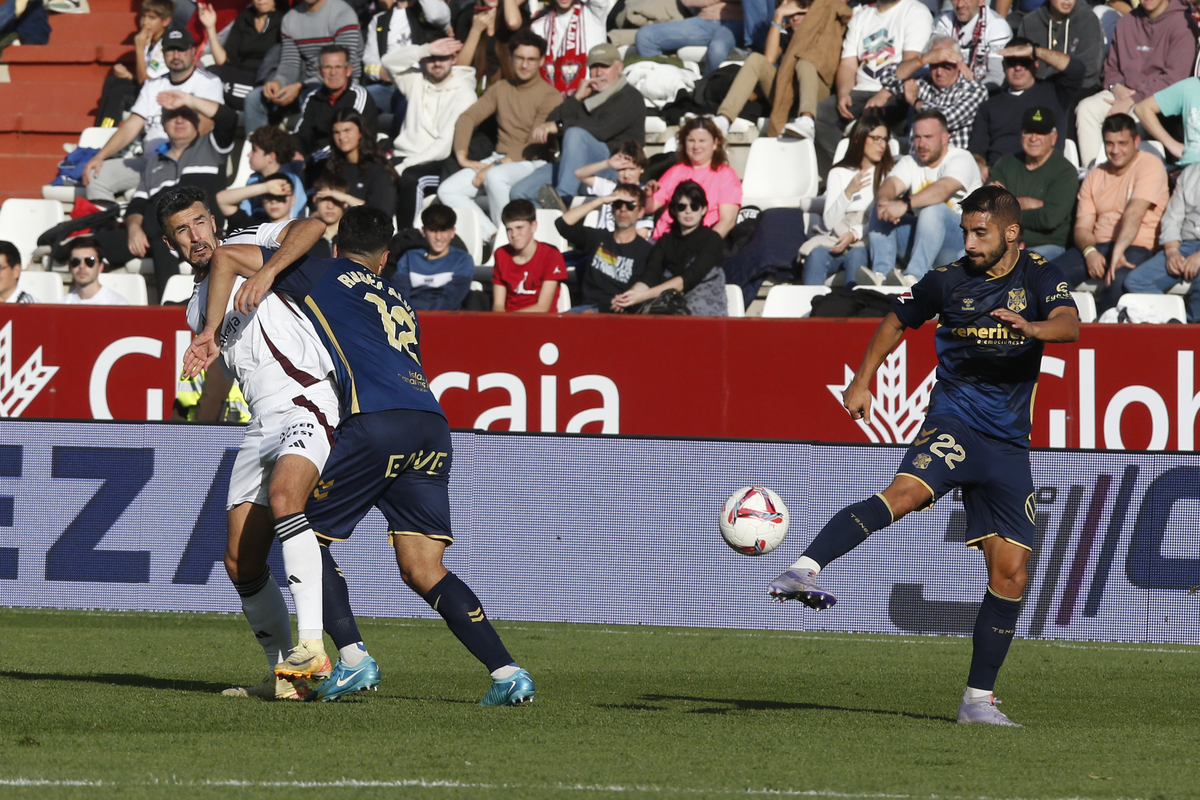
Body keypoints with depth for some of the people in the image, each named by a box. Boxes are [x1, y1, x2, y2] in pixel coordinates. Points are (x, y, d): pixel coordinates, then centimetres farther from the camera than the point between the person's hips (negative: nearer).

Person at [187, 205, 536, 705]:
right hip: (433, 427, 6)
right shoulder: (399, 303, 32)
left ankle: (352, 660, -2)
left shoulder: (324, 275, 17)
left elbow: (225, 256, 19)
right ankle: (506, 673, -6)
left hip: (377, 423, -6)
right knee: (423, 569, 6)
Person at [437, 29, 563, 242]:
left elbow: (536, 146, -13)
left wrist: (497, 166, -19)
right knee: (447, 191, -14)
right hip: (499, 160, 7)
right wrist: (462, 155, -8)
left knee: (495, 178, -40)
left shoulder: (550, 96, -6)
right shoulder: (500, 90, 14)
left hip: (531, 163, -7)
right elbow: (467, 118, 10)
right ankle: (491, 236, -22)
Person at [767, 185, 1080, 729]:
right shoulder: (948, 281, 3)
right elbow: (897, 321, 21)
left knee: (1010, 571, 0)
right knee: (906, 491, -34)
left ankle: (978, 700, 11)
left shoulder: (1038, 278, 1)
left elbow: (1069, 325, -19)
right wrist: (862, 380, 13)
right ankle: (803, 571, -49)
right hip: (954, 422, -2)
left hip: (1008, 444, 2)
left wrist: (1033, 327, -40)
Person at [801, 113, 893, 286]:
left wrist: (855, 234, -15)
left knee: (856, 255, -36)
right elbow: (829, 222, 4)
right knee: (817, 254, -31)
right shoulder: (839, 173, 14)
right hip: (838, 237, 2)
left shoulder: (889, 173, 10)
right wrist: (849, 192, -11)